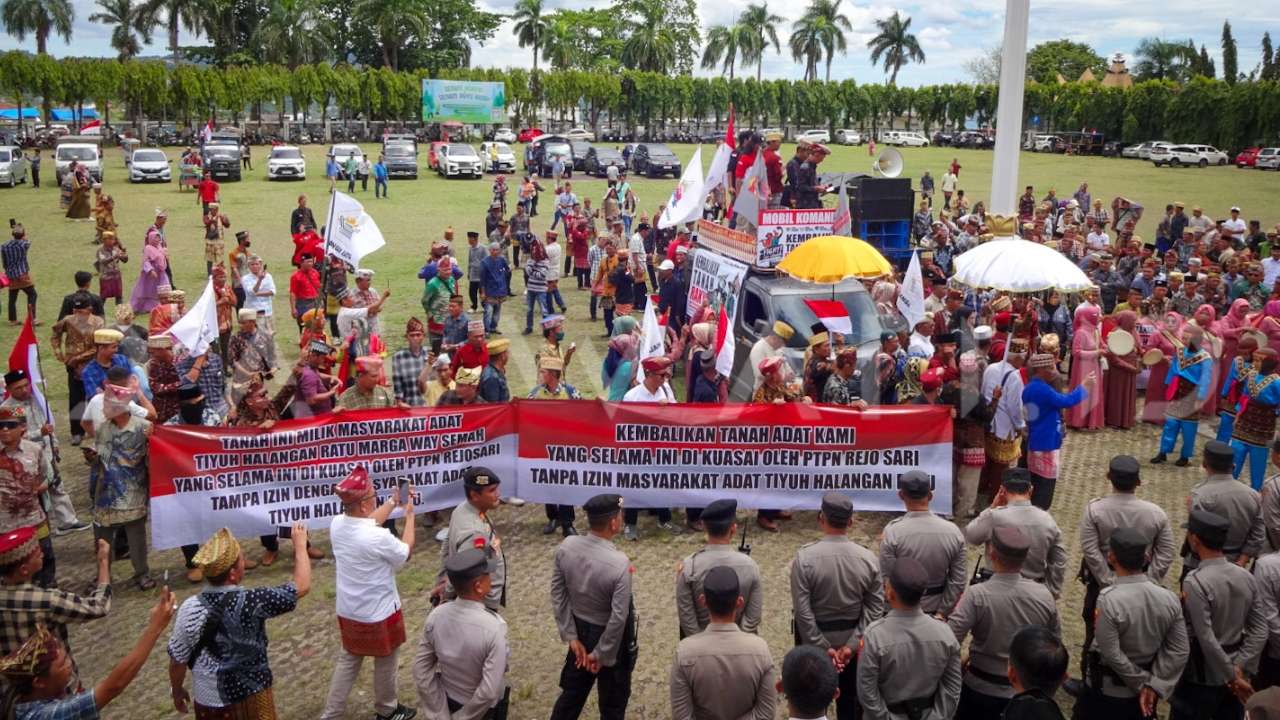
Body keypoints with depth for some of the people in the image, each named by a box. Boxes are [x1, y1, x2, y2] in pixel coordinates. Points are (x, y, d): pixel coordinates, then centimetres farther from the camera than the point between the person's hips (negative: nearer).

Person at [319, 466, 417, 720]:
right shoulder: (378, 538, -32)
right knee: (385, 663, 18)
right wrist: (410, 514, -2)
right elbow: (405, 552, -10)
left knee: (347, 661, 23)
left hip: (348, 611, 6)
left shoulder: (337, 525, -11)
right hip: (379, 613, -6)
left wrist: (393, 502, 13)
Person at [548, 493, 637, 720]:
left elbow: (557, 594, -6)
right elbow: (618, 617, -26)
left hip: (580, 630, 5)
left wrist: (570, 636, 1)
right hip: (611, 638, -5)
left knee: (572, 693, 24)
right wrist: (601, 654, -12)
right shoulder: (619, 563, -31)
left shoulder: (566, 546, -15)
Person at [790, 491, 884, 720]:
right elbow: (875, 609, -11)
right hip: (851, 639, 2)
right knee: (850, 699, 20)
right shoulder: (868, 558, -12)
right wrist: (852, 645, -9)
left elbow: (802, 611, -20)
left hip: (812, 641, -2)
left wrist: (823, 647, -12)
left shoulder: (805, 557, -21)